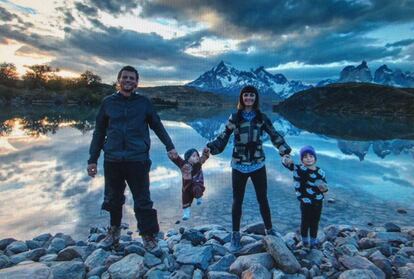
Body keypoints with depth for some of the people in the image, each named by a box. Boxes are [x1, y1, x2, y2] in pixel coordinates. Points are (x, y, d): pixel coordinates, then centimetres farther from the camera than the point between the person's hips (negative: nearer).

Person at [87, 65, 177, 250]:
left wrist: (169, 146, 4)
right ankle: (114, 231, 35)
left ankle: (149, 235, 19)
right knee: (113, 199, 14)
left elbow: (157, 125, 11)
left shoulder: (143, 102, 5)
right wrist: (93, 159, 8)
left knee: (143, 200, 3)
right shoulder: (108, 102, 7)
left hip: (138, 160, -2)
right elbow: (99, 132, 10)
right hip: (112, 160, 2)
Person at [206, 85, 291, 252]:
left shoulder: (262, 117, 2)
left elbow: (274, 135, 3)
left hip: (258, 165, 1)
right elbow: (224, 137, -1)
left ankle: (269, 230, 32)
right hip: (239, 166, 0)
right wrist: (211, 148, -16)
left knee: (263, 199, 12)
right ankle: (235, 235, 25)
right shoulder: (234, 117, 0)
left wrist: (285, 150, -10)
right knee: (237, 201, 10)